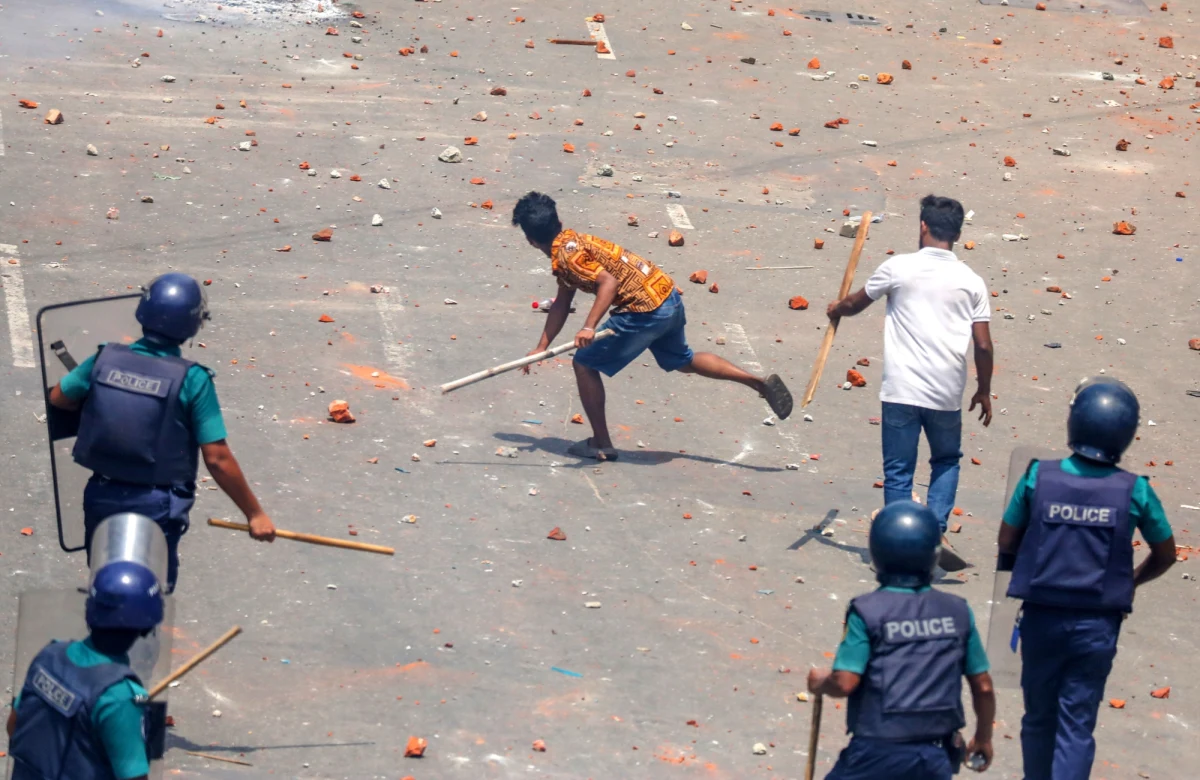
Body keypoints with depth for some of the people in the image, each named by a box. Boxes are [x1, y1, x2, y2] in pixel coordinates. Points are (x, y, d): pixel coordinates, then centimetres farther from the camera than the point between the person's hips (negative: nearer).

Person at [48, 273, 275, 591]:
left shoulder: (105, 359, -7)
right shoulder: (192, 380, -17)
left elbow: (58, 397, 12)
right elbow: (217, 459, -16)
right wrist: (255, 514, -7)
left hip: (102, 497, 3)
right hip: (156, 506, -3)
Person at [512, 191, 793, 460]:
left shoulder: (565, 255, -12)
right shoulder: (573, 242, 18)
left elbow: (609, 282, -26)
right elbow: (562, 303, 22)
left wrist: (589, 327, -34)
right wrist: (542, 346, 20)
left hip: (645, 310, -10)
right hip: (669, 296, 10)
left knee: (585, 364, 2)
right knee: (683, 361, 30)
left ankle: (601, 445, 8)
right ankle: (760, 382, 25)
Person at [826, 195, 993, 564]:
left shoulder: (898, 268, -1)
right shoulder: (971, 281, 2)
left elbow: (854, 304, 15)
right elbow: (983, 345, 1)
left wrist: (836, 309, 38)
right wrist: (984, 391, 16)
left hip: (901, 391, -2)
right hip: (946, 394, 2)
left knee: (898, 471, 7)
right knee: (946, 461, 23)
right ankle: (936, 530, 6)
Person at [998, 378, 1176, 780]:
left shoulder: (1038, 477, -7)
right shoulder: (1134, 491, -7)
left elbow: (1006, 543, 2)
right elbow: (1165, 555, 7)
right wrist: (1131, 581, 25)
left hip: (1042, 619, 1)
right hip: (1097, 625, -1)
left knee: (1039, 717, 17)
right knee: (1077, 726, 2)